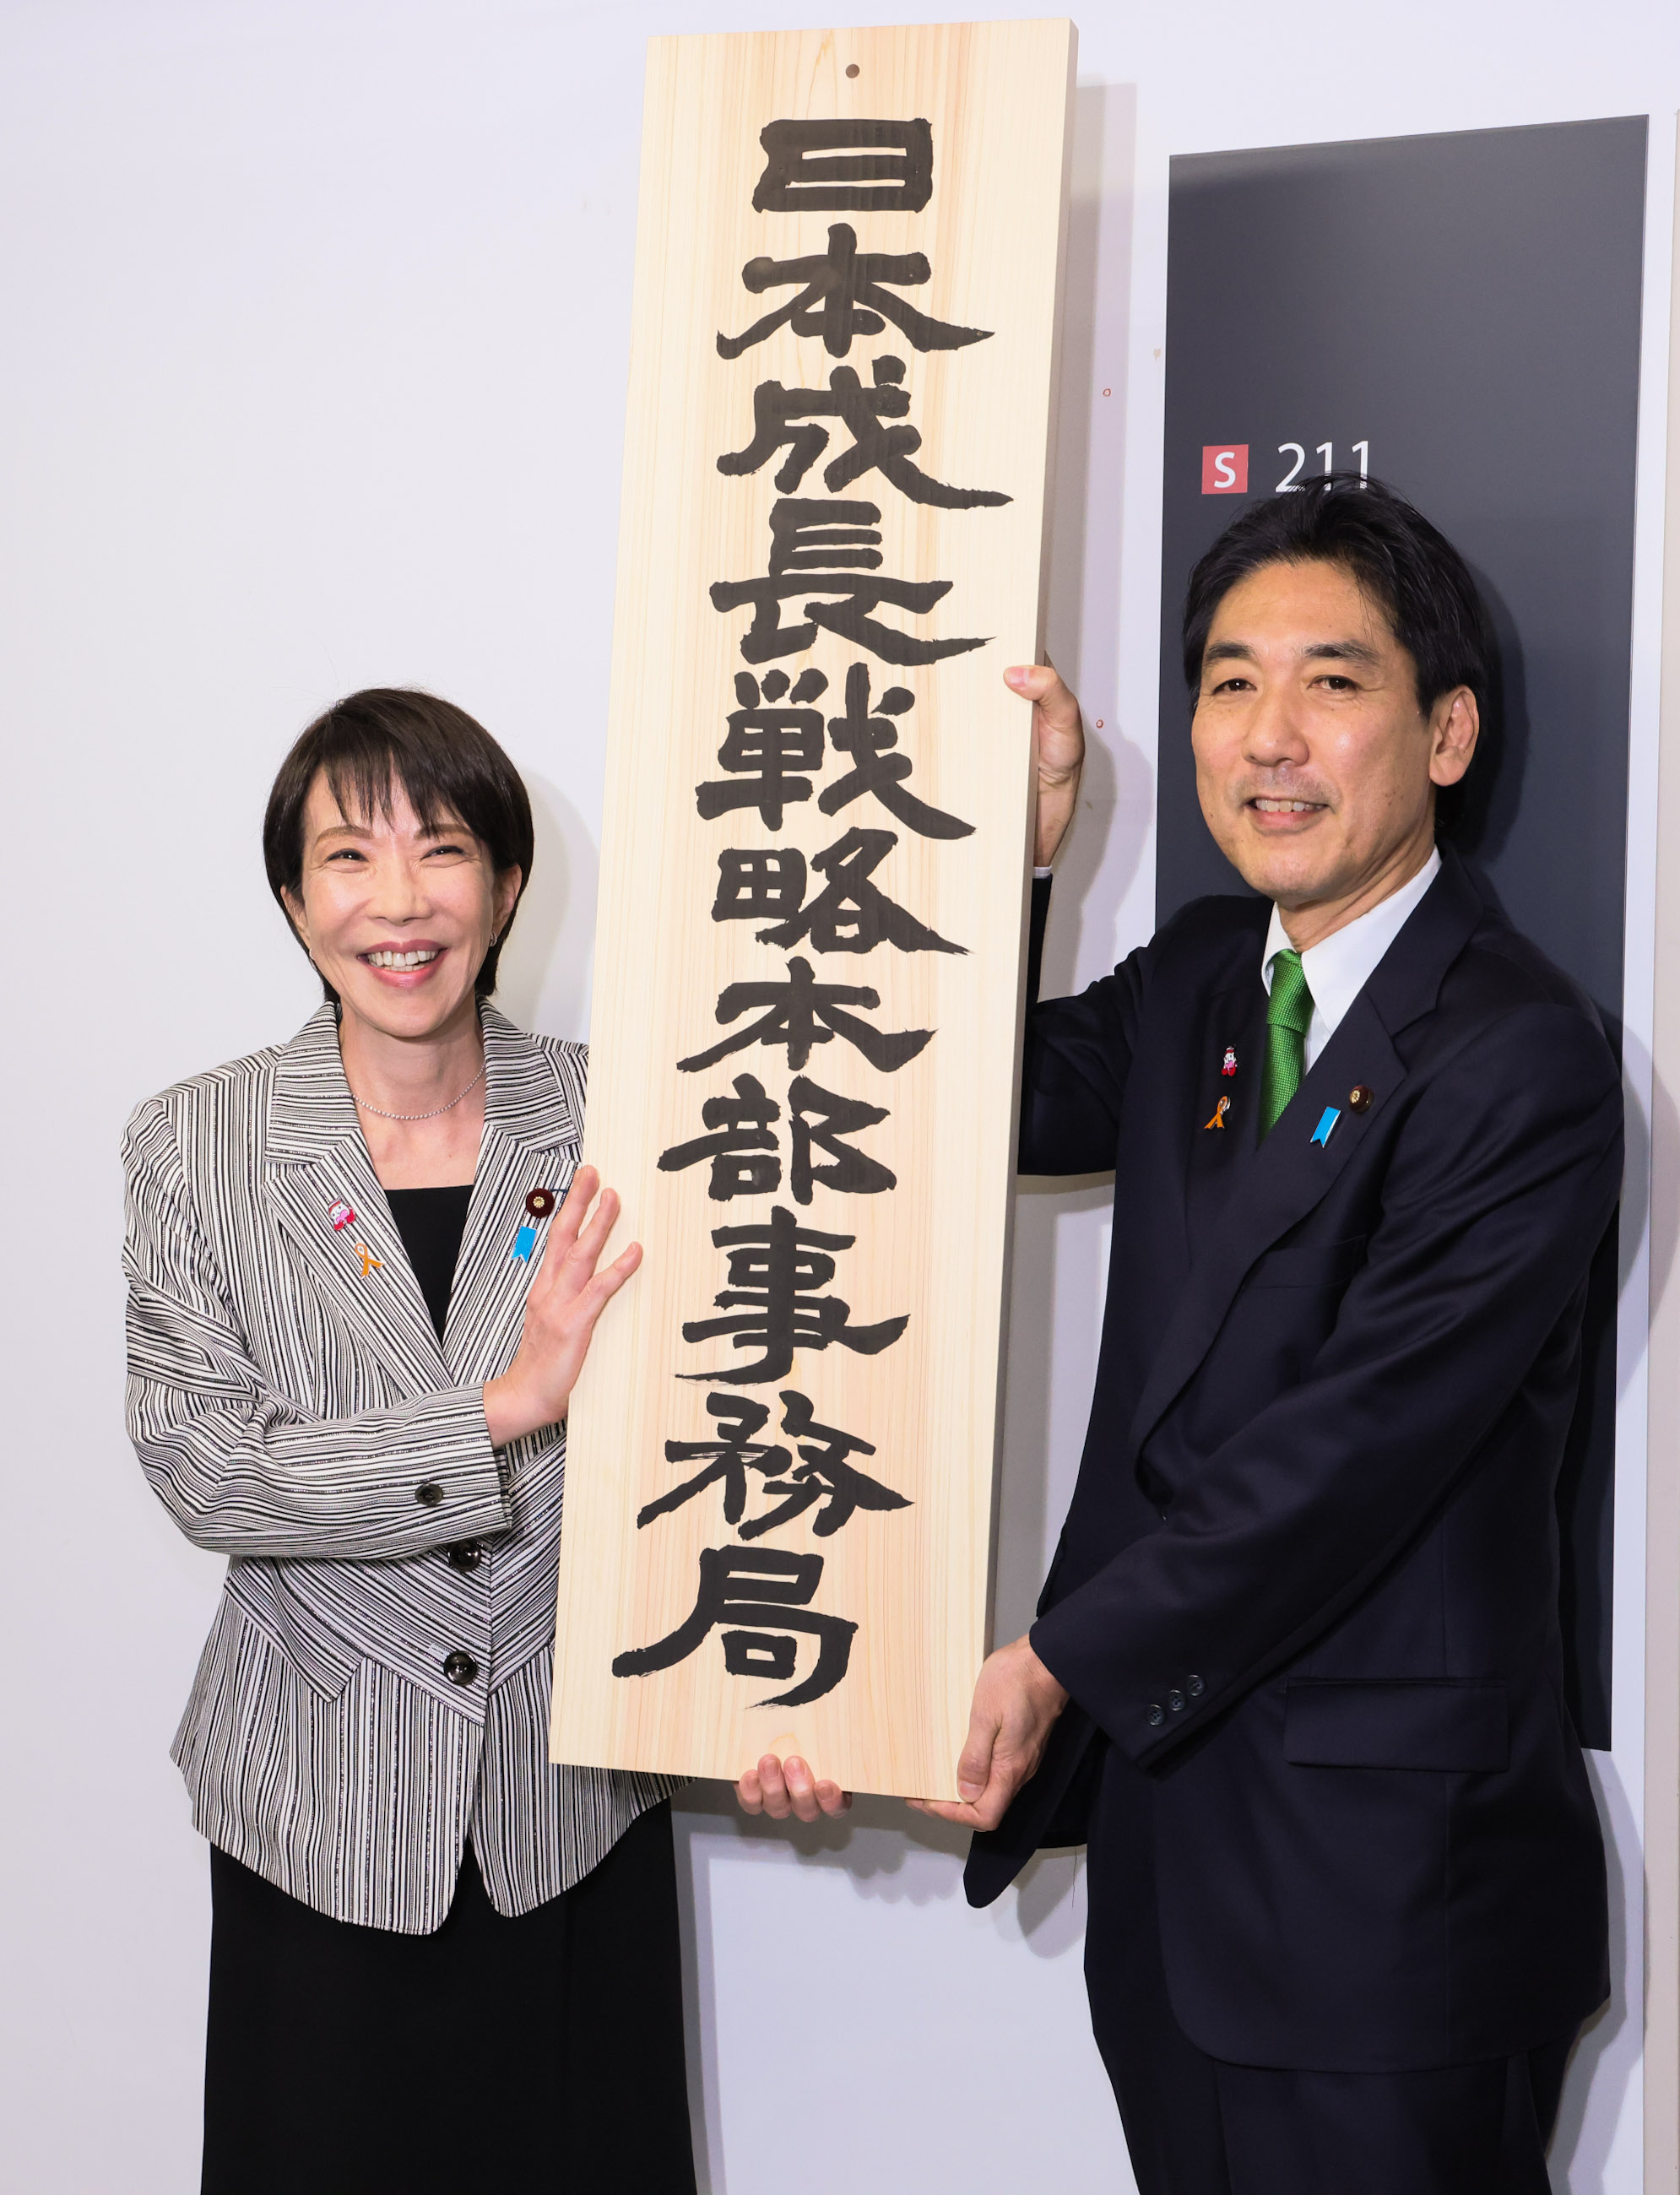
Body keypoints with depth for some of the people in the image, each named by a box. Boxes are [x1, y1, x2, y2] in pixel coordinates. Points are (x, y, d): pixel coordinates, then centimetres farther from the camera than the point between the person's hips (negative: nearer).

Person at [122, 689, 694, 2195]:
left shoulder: (609, 1121, -4)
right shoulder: (196, 1148, -5)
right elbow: (204, 1471, -13)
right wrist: (508, 1408, -22)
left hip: (577, 1799, 1)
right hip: (325, 1814, 0)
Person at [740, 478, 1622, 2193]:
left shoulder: (1522, 1061, -16)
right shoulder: (1196, 980, 10)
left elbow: (1353, 1444, -19)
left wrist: (1063, 1659, -13)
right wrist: (1013, 851, -4)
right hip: (1167, 1801, 7)